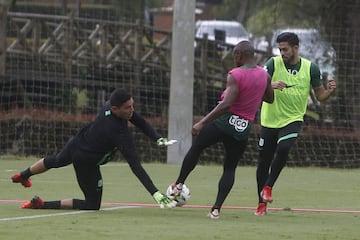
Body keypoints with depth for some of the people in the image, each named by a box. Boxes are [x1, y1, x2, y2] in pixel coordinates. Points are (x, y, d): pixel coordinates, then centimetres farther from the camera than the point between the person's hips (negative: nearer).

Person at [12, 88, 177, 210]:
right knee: (93, 205, 4)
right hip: (86, 162, -8)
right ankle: (42, 205, 2)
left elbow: (139, 122, -2)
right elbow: (135, 165, -41)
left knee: (55, 161, 38)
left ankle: (23, 176, 65)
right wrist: (155, 194, -43)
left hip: (76, 143, 8)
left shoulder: (109, 105, -18)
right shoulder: (120, 133, -39)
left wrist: (158, 138, -13)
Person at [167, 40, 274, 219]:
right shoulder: (264, 75, 5)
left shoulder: (235, 75, -14)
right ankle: (217, 208, 0)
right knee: (230, 169, 12)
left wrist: (202, 122, -23)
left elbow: (226, 104, -24)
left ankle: (179, 184, 20)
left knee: (195, 149, 18)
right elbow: (270, 98, 22)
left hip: (225, 120, -5)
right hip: (243, 128, 5)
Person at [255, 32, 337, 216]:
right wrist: (270, 85, -37)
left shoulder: (310, 68, -2)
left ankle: (268, 187, -13)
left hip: (293, 119, -1)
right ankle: (262, 203, 19)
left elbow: (320, 96, 7)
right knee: (263, 163, 2)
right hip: (270, 120, 1)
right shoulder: (273, 64, -6)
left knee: (283, 148, -29)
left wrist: (329, 91, -15)